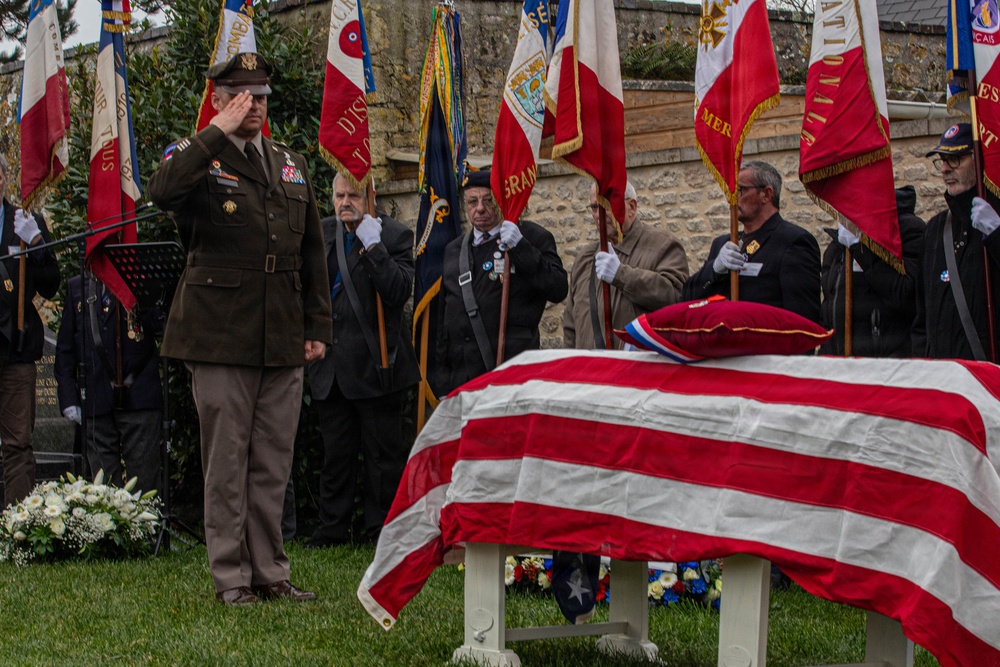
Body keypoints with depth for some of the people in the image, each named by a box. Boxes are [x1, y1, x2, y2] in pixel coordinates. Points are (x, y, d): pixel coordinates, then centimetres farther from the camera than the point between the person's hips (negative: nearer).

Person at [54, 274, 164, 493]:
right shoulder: (77, 287, 14)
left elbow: (157, 323, -10)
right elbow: (65, 348, 13)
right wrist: (68, 398, 5)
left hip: (139, 399, -2)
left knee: (144, 481, -5)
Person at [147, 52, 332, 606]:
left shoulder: (292, 165, 17)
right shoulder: (197, 159, 0)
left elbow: (312, 254, 19)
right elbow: (162, 191, -25)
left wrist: (318, 327, 13)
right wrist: (218, 133, -20)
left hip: (283, 340, 5)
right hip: (221, 336, -5)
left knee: (273, 461, 8)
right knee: (226, 459, -1)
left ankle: (269, 571, 15)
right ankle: (231, 577, 6)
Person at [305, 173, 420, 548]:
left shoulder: (394, 236, -4)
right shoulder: (320, 233, 12)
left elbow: (399, 292, -17)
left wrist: (373, 247, -21)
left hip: (375, 365, -5)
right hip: (330, 366, 5)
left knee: (383, 453, 1)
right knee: (336, 453, 11)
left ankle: (382, 529, 10)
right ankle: (332, 528, 18)